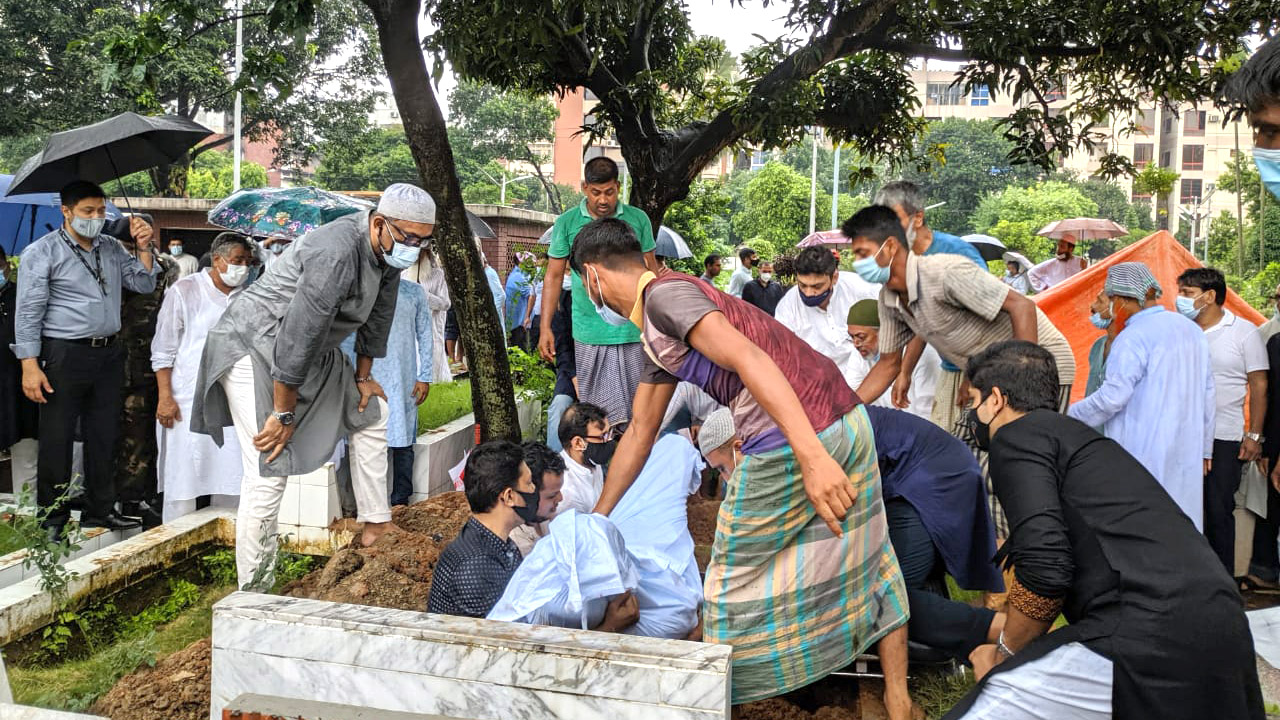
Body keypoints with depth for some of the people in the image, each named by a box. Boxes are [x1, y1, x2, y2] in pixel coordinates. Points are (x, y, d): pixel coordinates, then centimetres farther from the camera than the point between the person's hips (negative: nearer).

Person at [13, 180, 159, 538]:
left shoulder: (112, 248, 12)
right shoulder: (42, 252, -5)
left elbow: (144, 284, 11)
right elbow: (29, 311, -9)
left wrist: (143, 248, -4)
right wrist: (30, 365, -15)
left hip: (109, 354, 6)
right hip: (65, 357, -5)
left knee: (104, 436, 13)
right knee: (57, 440, 2)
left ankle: (100, 509, 25)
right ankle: (53, 517, 14)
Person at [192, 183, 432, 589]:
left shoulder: (388, 251, -3)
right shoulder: (337, 254, -33)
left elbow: (378, 314, 12)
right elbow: (298, 337, -30)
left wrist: (363, 376, 17)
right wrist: (283, 415, -22)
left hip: (311, 350, 10)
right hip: (254, 347, -10)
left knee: (371, 412, 17)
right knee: (269, 472, -14)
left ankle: (375, 525, 24)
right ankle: (253, 594, -4)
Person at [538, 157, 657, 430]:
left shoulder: (638, 219, 6)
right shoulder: (567, 223, 4)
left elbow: (651, 271, 12)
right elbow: (554, 276, 6)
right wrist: (545, 328, 0)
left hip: (633, 331, 1)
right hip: (588, 333, 0)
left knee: (636, 408, 3)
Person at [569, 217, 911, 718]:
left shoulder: (663, 294, -9)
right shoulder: (658, 334, 22)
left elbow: (748, 358, -24)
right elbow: (639, 433, 27)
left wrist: (812, 457, -31)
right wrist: (595, 519, 33)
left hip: (791, 444, -10)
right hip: (847, 420, 10)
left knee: (736, 581, 9)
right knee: (865, 566, 20)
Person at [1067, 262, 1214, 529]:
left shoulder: (1134, 337, -16)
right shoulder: (1192, 330, 11)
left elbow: (1112, 397, -20)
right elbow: (1207, 393, 16)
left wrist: (1069, 418, -5)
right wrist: (1205, 449, 23)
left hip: (1144, 454, -8)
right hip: (1188, 454, 8)